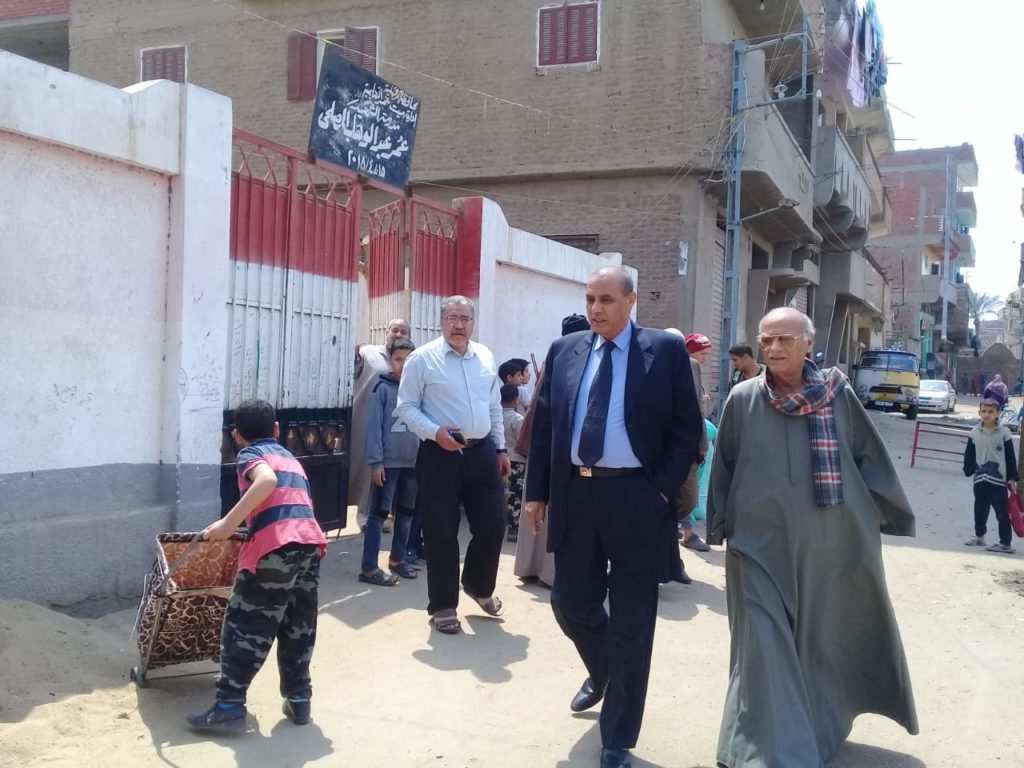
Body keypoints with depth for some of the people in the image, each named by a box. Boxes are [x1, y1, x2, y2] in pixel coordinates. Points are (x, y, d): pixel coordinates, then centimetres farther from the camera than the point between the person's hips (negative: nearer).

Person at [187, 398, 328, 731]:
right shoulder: (291, 458, 30)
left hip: (276, 545, -7)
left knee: (245, 626, 2)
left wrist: (229, 522, -17)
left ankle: (229, 705, 2)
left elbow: (267, 480, -14)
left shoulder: (250, 454, 9)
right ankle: (298, 699, 23)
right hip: (310, 542, 7)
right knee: (299, 627, 17)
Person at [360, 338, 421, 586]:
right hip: (389, 461, -5)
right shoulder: (383, 388, -6)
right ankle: (369, 567, 1)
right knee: (379, 513, -2)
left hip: (414, 461, 5)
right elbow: (374, 426, -9)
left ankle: (398, 558, 29)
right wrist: (375, 462, -14)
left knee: (406, 512, 15)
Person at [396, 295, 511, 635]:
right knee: (442, 533, 2)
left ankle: (478, 586, 35)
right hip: (440, 455, -5)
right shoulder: (423, 358, -6)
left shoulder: (485, 357, 10)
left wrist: (501, 448, 15)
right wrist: (435, 432, -20)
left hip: (482, 453, 5)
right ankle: (443, 606, 17)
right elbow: (406, 407, -7)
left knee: (492, 524, 8)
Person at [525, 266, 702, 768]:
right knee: (571, 604, 14)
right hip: (574, 494, 4)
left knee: (631, 624, 4)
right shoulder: (564, 351, 8)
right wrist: (537, 492, 6)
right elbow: (544, 424, 10)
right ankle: (601, 673, 47)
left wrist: (663, 489, -10)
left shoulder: (666, 350, -2)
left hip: (635, 497, -4)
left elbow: (686, 428, -2)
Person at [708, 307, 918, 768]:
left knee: (821, 637, 17)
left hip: (826, 543, 1)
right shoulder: (742, 399, -3)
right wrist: (720, 527, 8)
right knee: (764, 643, -4)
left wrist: (879, 518, 6)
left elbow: (869, 457, 5)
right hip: (761, 544, -1)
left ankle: (818, 724, 40)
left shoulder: (838, 395, -3)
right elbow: (723, 466, 5)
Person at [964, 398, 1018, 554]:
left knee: (1002, 512, 0)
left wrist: (1012, 478, -3)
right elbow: (969, 455, 7)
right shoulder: (975, 433, 2)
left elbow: (1010, 457, -2)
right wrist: (970, 470, -4)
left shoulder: (1004, 433, -5)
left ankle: (1005, 543, 4)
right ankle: (979, 536, 31)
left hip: (999, 479, -3)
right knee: (980, 510, 15)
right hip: (980, 479, 3)